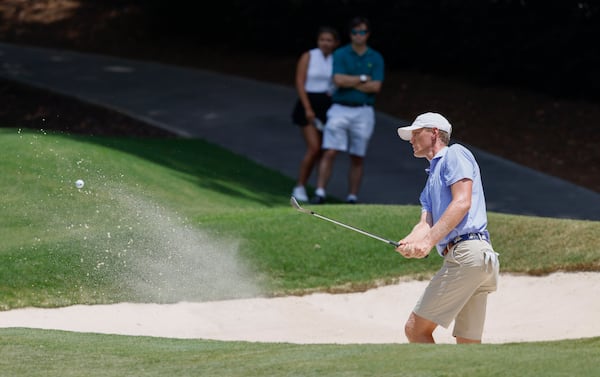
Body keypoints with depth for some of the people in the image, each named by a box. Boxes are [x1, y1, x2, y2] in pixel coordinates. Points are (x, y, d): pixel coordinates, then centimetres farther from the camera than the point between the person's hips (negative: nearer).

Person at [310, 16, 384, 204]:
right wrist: (363, 79, -6)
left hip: (363, 112, 1)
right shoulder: (340, 54, 3)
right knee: (329, 152, -11)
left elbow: (376, 86, -6)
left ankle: (352, 197, 10)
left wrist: (350, 82, -7)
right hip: (340, 110, -1)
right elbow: (339, 80, -12)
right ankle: (320, 193, -13)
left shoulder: (376, 58, 6)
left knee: (357, 158, 5)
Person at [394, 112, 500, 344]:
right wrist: (410, 242, -8)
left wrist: (429, 241, -18)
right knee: (468, 344, 5)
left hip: (467, 253, -10)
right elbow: (426, 223, 15)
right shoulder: (432, 180, 32)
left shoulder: (455, 154, 4)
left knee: (416, 329, -10)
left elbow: (462, 203, -11)